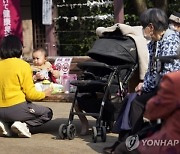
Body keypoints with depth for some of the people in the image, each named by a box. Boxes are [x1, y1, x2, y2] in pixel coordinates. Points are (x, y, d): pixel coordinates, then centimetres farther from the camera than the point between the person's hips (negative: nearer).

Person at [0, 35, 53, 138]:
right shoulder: (23, 65, -9)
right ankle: (25, 125, -9)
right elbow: (30, 94, -9)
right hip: (16, 109, -5)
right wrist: (44, 94, 10)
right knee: (47, 113, 14)